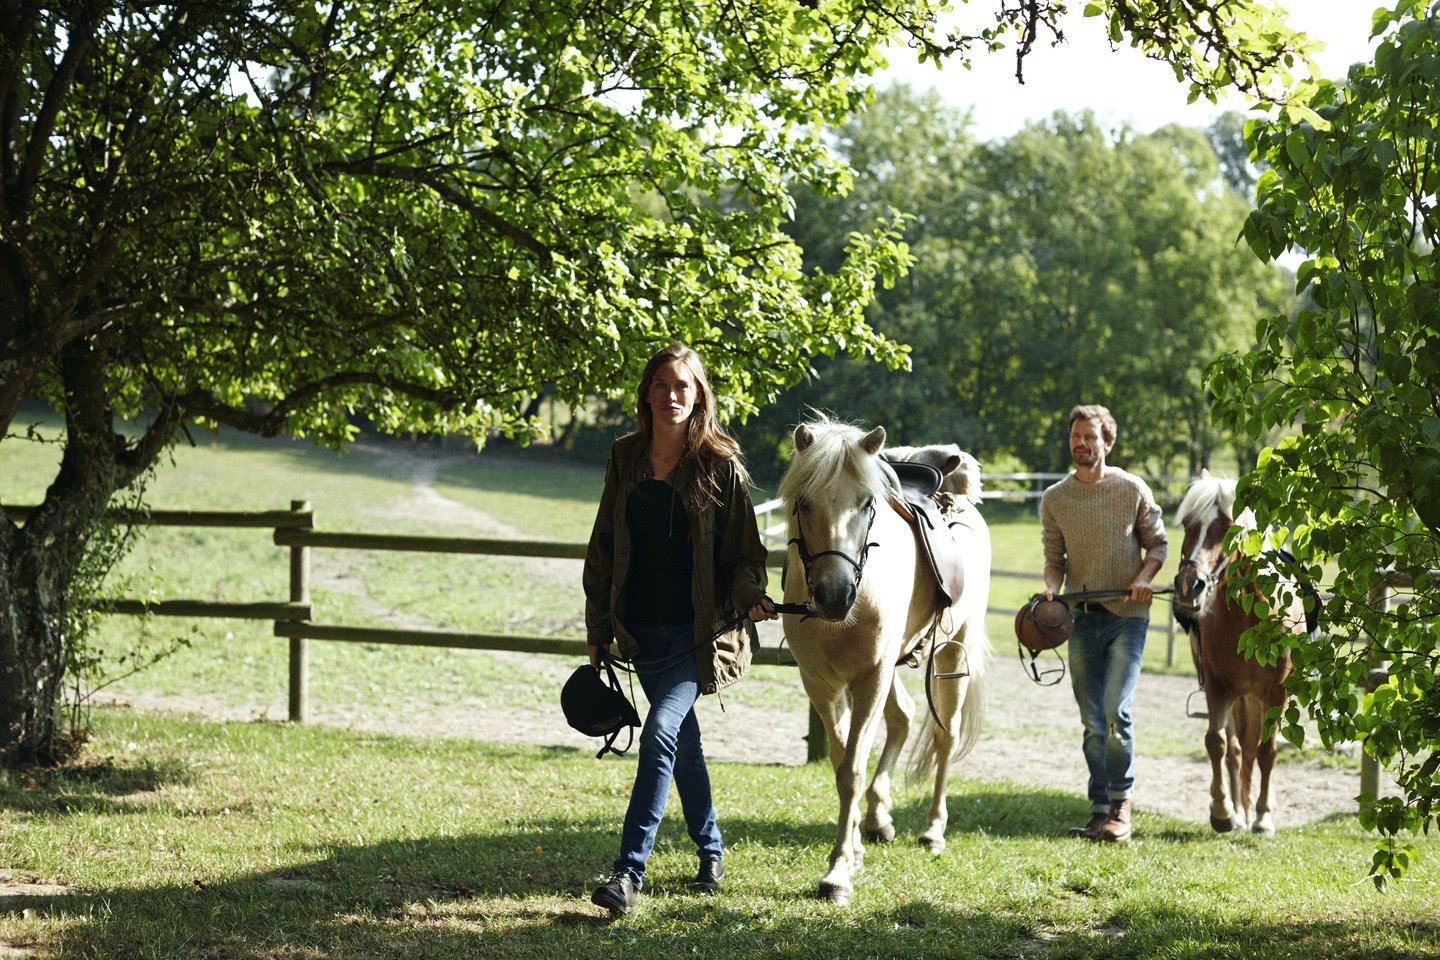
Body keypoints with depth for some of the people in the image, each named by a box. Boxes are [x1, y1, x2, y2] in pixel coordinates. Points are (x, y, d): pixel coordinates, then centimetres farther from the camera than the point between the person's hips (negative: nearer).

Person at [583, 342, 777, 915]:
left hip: (700, 632, -5)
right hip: (642, 630, 5)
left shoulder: (720, 466, -6)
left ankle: (630, 872, -20)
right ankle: (711, 851, 34)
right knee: (683, 739, 16)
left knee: (661, 732, -18)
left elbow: (743, 550, -2)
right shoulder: (626, 459, 6)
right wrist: (598, 629, 12)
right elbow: (603, 546, 12)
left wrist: (750, 597, -22)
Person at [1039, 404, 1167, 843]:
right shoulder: (1055, 499, 4)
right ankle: (1100, 808, 15)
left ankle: (1120, 802, -1)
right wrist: (1052, 589, -12)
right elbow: (1055, 558, 8)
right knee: (1092, 722, 6)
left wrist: (1144, 576, -14)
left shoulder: (1133, 489, -2)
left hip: (1126, 615, -3)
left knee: (1116, 710, -15)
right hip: (1083, 618, 3)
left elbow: (1158, 543, 4)